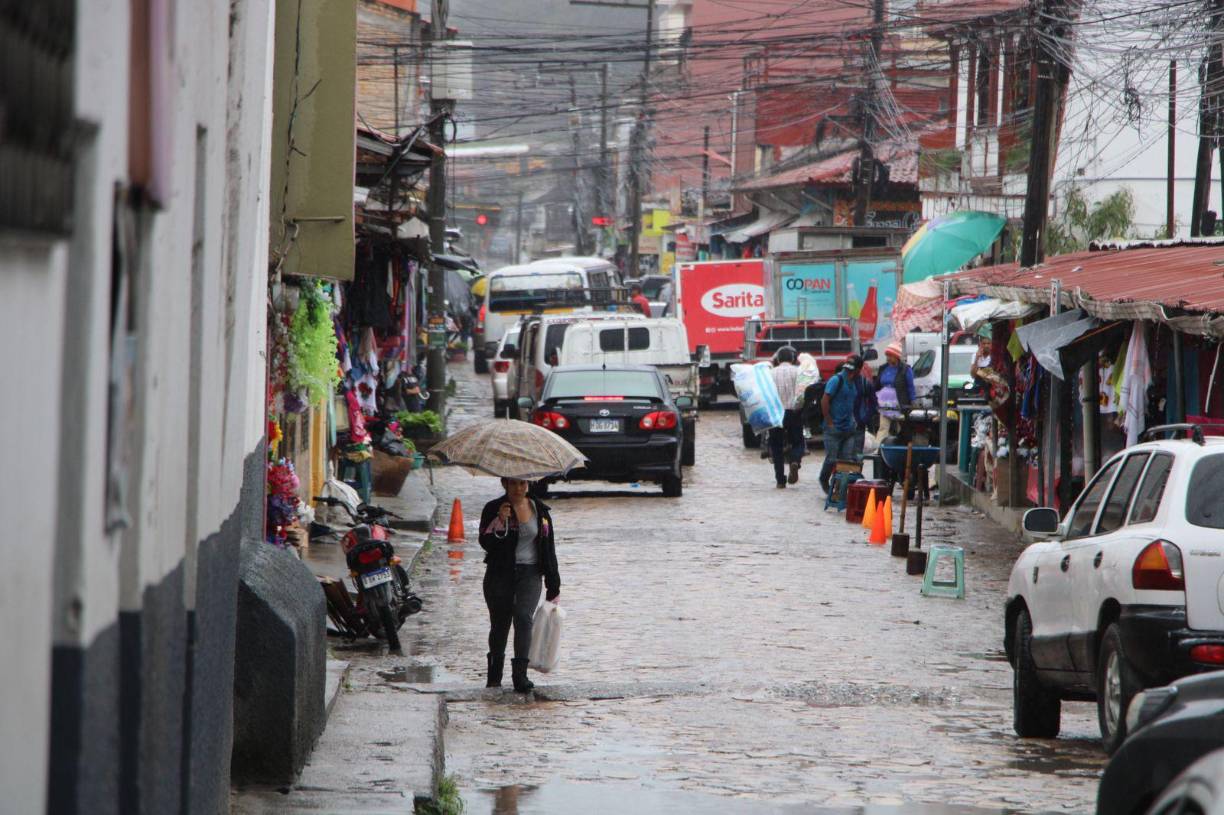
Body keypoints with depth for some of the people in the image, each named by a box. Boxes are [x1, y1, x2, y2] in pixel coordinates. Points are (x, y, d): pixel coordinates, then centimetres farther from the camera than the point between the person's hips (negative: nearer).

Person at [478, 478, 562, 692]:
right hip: (500, 575, 0)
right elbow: (485, 543, -9)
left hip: (529, 574, 0)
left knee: (523, 617, -19)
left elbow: (548, 546, 10)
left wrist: (553, 583, 9)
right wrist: (499, 522, -25)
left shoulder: (539, 510, 6)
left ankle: (520, 674, -24)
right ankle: (494, 676, 25)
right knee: (499, 623, 7)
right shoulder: (493, 509, -2)